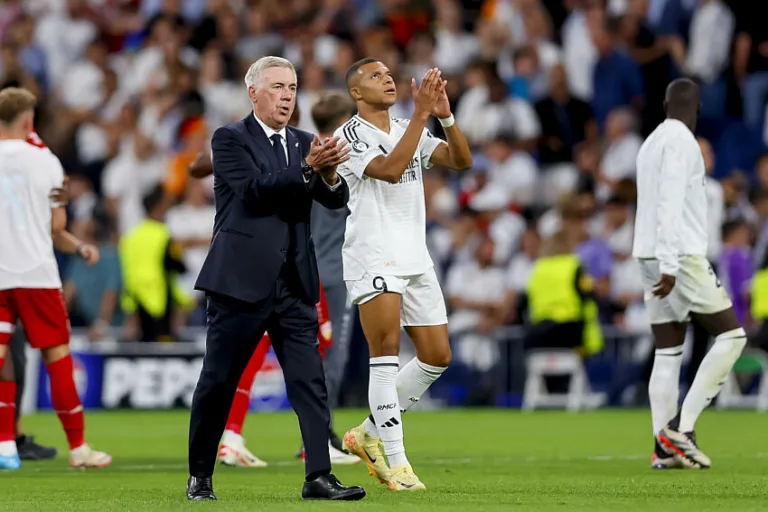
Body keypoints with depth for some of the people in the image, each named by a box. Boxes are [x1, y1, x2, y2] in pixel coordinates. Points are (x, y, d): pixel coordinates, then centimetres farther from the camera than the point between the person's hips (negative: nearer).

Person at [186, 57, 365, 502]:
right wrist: (308, 168, -24)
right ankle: (200, 475, 17)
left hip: (294, 283, 5)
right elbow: (254, 189, -17)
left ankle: (319, 477, -8)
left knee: (310, 381, -5)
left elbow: (337, 200, 3)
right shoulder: (230, 139, -2)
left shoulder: (303, 143, 13)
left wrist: (329, 174, -19)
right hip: (242, 279, -4)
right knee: (218, 382, 4)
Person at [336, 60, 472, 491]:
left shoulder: (411, 132, 15)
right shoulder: (348, 136, -5)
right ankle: (396, 463, -11)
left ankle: (371, 433, 21)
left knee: (437, 356, 6)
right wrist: (422, 115, -24)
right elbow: (390, 169, -22)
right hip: (373, 257, -7)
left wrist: (445, 115, -11)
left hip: (416, 259, 7)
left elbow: (461, 161, 3)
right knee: (386, 353, -14)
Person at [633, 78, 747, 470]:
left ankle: (664, 448, -1)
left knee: (668, 353, 6)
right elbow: (669, 204, -18)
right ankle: (682, 426, -10)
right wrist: (670, 264, -23)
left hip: (653, 260, 9)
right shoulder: (680, 140, -9)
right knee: (731, 336, -3)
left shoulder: (651, 143, 19)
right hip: (681, 256, -9)